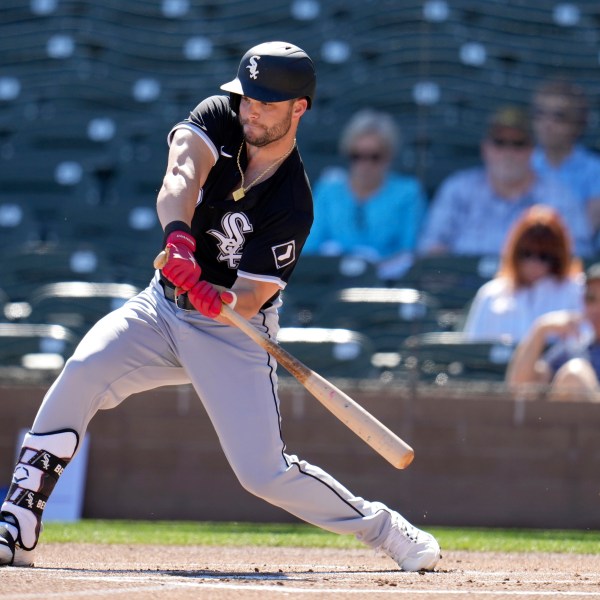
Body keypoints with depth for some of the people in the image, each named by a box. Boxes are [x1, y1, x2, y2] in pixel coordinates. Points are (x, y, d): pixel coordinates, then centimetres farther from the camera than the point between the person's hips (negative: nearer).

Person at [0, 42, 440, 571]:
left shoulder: (292, 205, -20)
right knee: (84, 370, -24)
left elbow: (248, 302, -22)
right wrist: (179, 235, -50)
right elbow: (181, 174, -31)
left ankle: (387, 529, 13)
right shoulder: (219, 118, -9)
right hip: (161, 307, 4)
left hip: (232, 335, -4)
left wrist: (214, 298, -45)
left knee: (266, 473, -10)